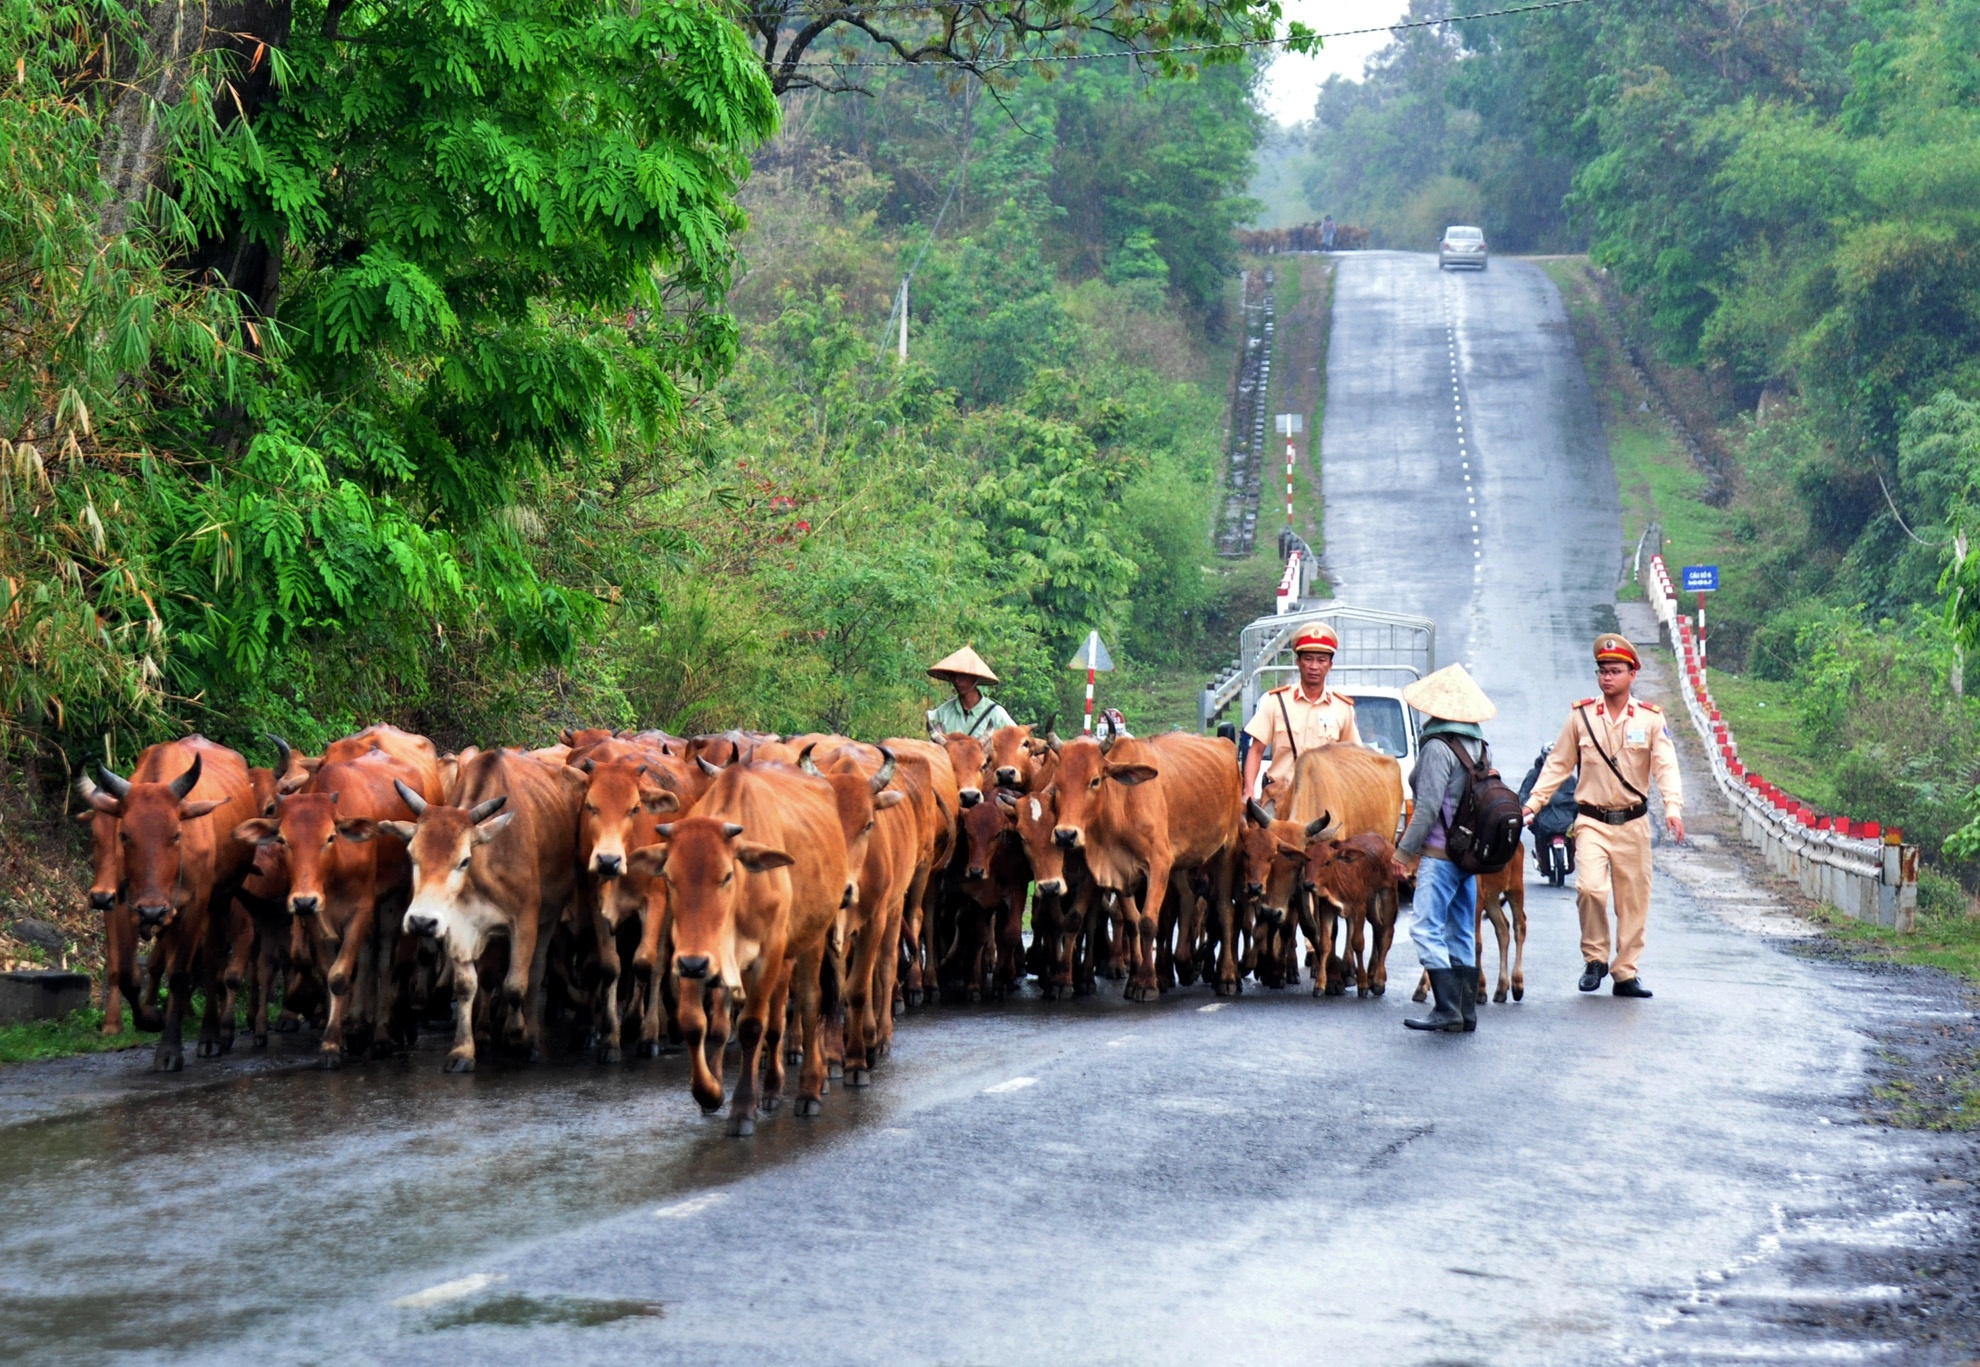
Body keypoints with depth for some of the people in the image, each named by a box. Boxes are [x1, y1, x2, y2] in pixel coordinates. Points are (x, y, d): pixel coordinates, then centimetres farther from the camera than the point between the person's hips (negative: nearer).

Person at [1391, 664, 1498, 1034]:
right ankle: (1466, 1012, 13)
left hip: (1440, 853, -9)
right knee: (1462, 933, 12)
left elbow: (1428, 806, -17)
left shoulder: (1438, 747, -14)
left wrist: (1405, 850, -10)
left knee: (1427, 928, -7)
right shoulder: (1477, 746, 11)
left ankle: (1447, 1009, -11)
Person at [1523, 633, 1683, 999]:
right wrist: (1532, 804, 2)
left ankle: (1626, 972, 16)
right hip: (1591, 821, -1)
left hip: (1633, 822, 1)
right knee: (1591, 886, -19)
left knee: (1633, 899, 5)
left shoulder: (1650, 718, 1)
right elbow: (1558, 765, 10)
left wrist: (1673, 808, -23)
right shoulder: (1581, 717, 4)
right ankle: (1595, 959, 0)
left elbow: (1666, 766, -7)